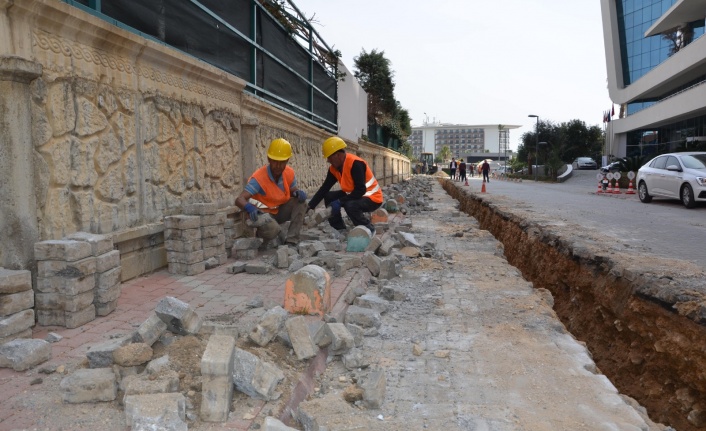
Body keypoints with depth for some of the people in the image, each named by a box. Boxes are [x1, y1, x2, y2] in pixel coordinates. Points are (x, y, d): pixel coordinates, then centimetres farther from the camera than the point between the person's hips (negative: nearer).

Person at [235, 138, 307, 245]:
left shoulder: (289, 173, -10)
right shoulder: (259, 178, -27)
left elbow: (293, 191, 7)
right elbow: (239, 200, -33)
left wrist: (298, 193, -20)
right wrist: (250, 208, -57)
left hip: (279, 211, 6)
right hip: (262, 213, -6)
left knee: (300, 201, -17)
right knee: (272, 229, -36)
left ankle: (291, 240, -14)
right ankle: (262, 232, 3)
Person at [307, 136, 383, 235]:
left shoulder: (355, 163, -27)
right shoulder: (334, 168, -1)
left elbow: (360, 190, -31)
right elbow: (324, 189, 1)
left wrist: (340, 202, -29)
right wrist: (310, 207, -7)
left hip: (372, 198, -8)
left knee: (350, 205, -35)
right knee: (328, 197, -1)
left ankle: (369, 229, -11)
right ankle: (340, 229, 6)